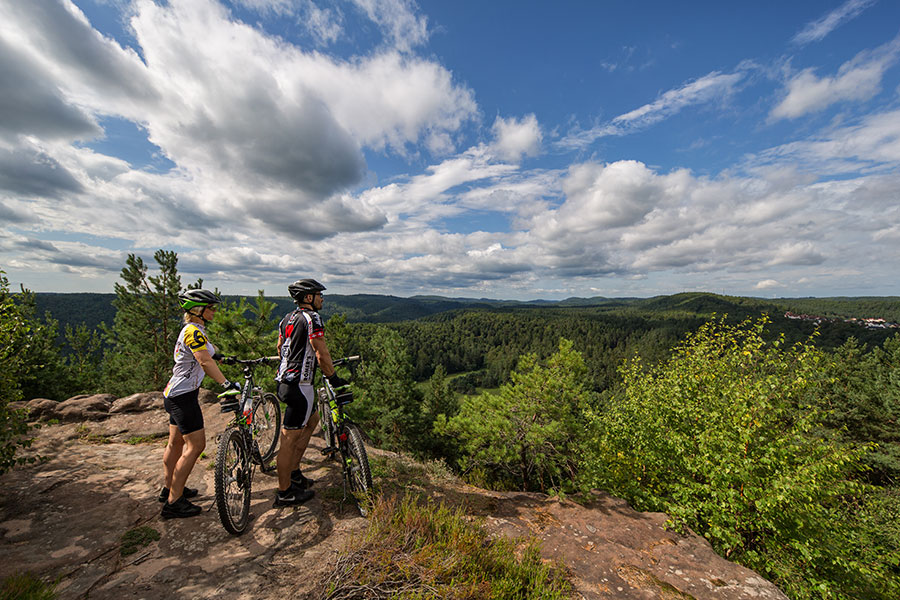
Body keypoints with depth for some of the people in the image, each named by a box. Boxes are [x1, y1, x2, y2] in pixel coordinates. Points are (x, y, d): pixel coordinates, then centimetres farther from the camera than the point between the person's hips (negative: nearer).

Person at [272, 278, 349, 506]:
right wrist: (333, 378, -5)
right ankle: (284, 492, 17)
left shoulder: (287, 318, 13)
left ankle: (293, 472, 32)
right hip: (299, 385, -10)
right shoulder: (312, 318, -16)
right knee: (289, 439, 2)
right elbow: (322, 354, -17)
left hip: (284, 380, 10)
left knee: (312, 420, 24)